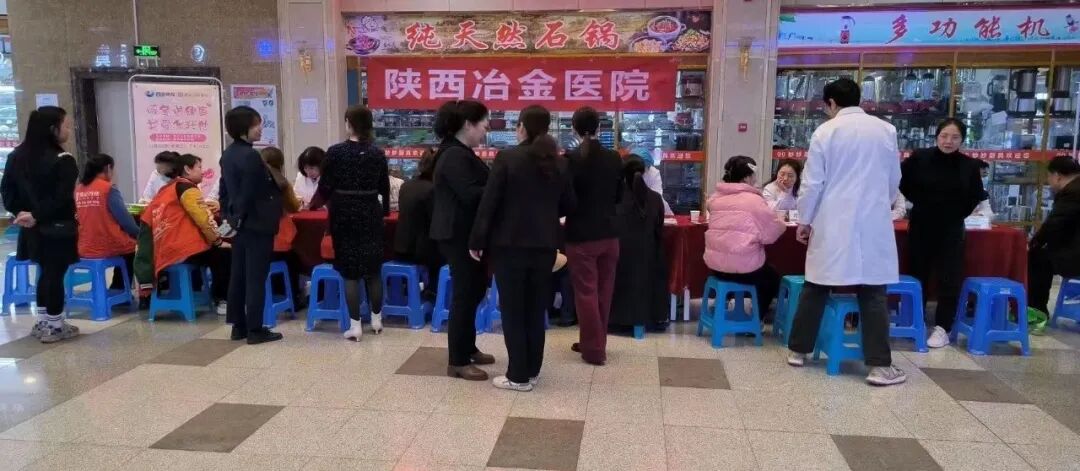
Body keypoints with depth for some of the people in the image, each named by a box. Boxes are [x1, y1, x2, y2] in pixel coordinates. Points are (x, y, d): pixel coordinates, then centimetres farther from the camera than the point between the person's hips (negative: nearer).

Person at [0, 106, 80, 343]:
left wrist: (19, 212, 2)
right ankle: (54, 326, 10)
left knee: (45, 272, 20)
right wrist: (37, 216, -14)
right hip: (57, 228, -7)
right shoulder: (63, 160, -16)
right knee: (55, 274, 2)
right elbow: (61, 198, -22)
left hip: (33, 228, 7)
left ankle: (42, 322, 29)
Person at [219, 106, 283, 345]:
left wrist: (229, 215, 20)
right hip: (257, 224, -9)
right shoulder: (251, 156, -18)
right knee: (256, 278, -3)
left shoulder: (227, 154, 11)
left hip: (240, 223, 9)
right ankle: (255, 330, 2)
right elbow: (253, 194, -20)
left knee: (238, 275, 13)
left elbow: (224, 189, 16)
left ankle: (239, 326, 20)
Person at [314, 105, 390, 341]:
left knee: (350, 270, 2)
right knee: (373, 269, 13)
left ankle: (356, 325, 3)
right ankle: (376, 319, 23)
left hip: (344, 214, -2)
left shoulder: (335, 152, -9)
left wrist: (314, 204, 16)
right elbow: (384, 188, 7)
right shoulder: (378, 153, -1)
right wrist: (385, 210, 25)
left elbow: (325, 187, -6)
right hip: (371, 213, 3)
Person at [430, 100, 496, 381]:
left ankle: (468, 348, 29)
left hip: (466, 233, 10)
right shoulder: (454, 156, -17)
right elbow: (471, 195, -25)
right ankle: (457, 362, 4)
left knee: (474, 290, 16)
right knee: (465, 294, -5)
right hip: (459, 235, -10)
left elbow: (478, 188, 15)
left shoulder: (461, 153, 15)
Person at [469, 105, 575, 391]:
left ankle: (518, 376, 7)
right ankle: (532, 371, 21)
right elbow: (568, 206, 11)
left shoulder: (507, 158, -9)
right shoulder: (559, 163, 4)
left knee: (513, 310, 4)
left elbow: (488, 202, -11)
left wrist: (477, 241, -4)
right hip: (545, 245, 4)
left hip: (510, 244, -4)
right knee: (536, 309, 13)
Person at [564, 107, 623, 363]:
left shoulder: (571, 158, -12)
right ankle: (596, 342, 25)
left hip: (581, 235, -4)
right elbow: (619, 195, 10)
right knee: (603, 291, 13)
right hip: (609, 233, 4)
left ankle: (594, 349, 8)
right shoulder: (614, 158, 0)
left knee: (586, 292, 4)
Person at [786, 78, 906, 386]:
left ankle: (798, 350, 18)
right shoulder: (886, 130, 4)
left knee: (816, 288, 9)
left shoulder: (825, 131, -3)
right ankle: (879, 365, 1)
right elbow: (894, 180, 13)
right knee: (873, 294, 2)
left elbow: (812, 182, -3)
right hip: (872, 223, 1)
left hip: (832, 224, 0)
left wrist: (804, 220, 8)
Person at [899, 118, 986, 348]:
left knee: (949, 279, -1)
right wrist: (920, 201, 6)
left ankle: (942, 327, 6)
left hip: (951, 229, 0)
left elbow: (976, 196, 11)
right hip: (921, 225, 0)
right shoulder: (919, 158, -9)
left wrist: (959, 212, 5)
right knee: (918, 274, 10)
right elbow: (902, 181, 8)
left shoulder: (969, 165, -5)